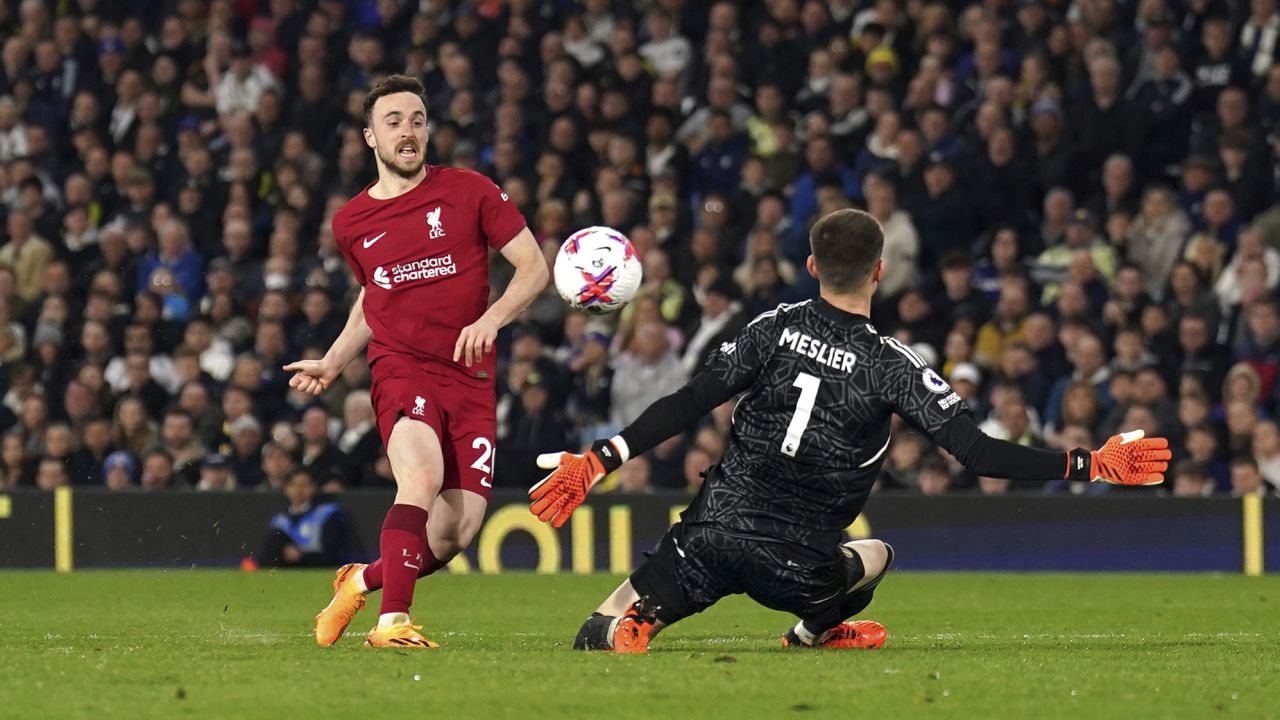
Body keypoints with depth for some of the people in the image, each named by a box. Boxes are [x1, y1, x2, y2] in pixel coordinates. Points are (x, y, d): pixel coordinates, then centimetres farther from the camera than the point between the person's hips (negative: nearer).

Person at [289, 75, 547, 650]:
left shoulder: (470, 192, 2)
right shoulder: (351, 223, 10)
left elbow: (534, 267, 2)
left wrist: (491, 318, -15)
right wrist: (333, 364, 15)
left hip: (469, 376, 1)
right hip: (400, 369, -1)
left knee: (458, 530, -6)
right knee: (421, 479, -31)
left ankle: (362, 581, 22)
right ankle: (392, 621, -33)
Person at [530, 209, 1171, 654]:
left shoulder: (774, 329, 2)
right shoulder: (893, 366, -4)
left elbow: (687, 405, -4)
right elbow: (979, 454, -9)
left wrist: (597, 461, -2)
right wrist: (1091, 465, -5)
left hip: (715, 531, 0)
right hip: (797, 566, 0)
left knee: (598, 638, 7)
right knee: (877, 554, 34)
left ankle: (626, 626, -25)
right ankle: (813, 632, 15)